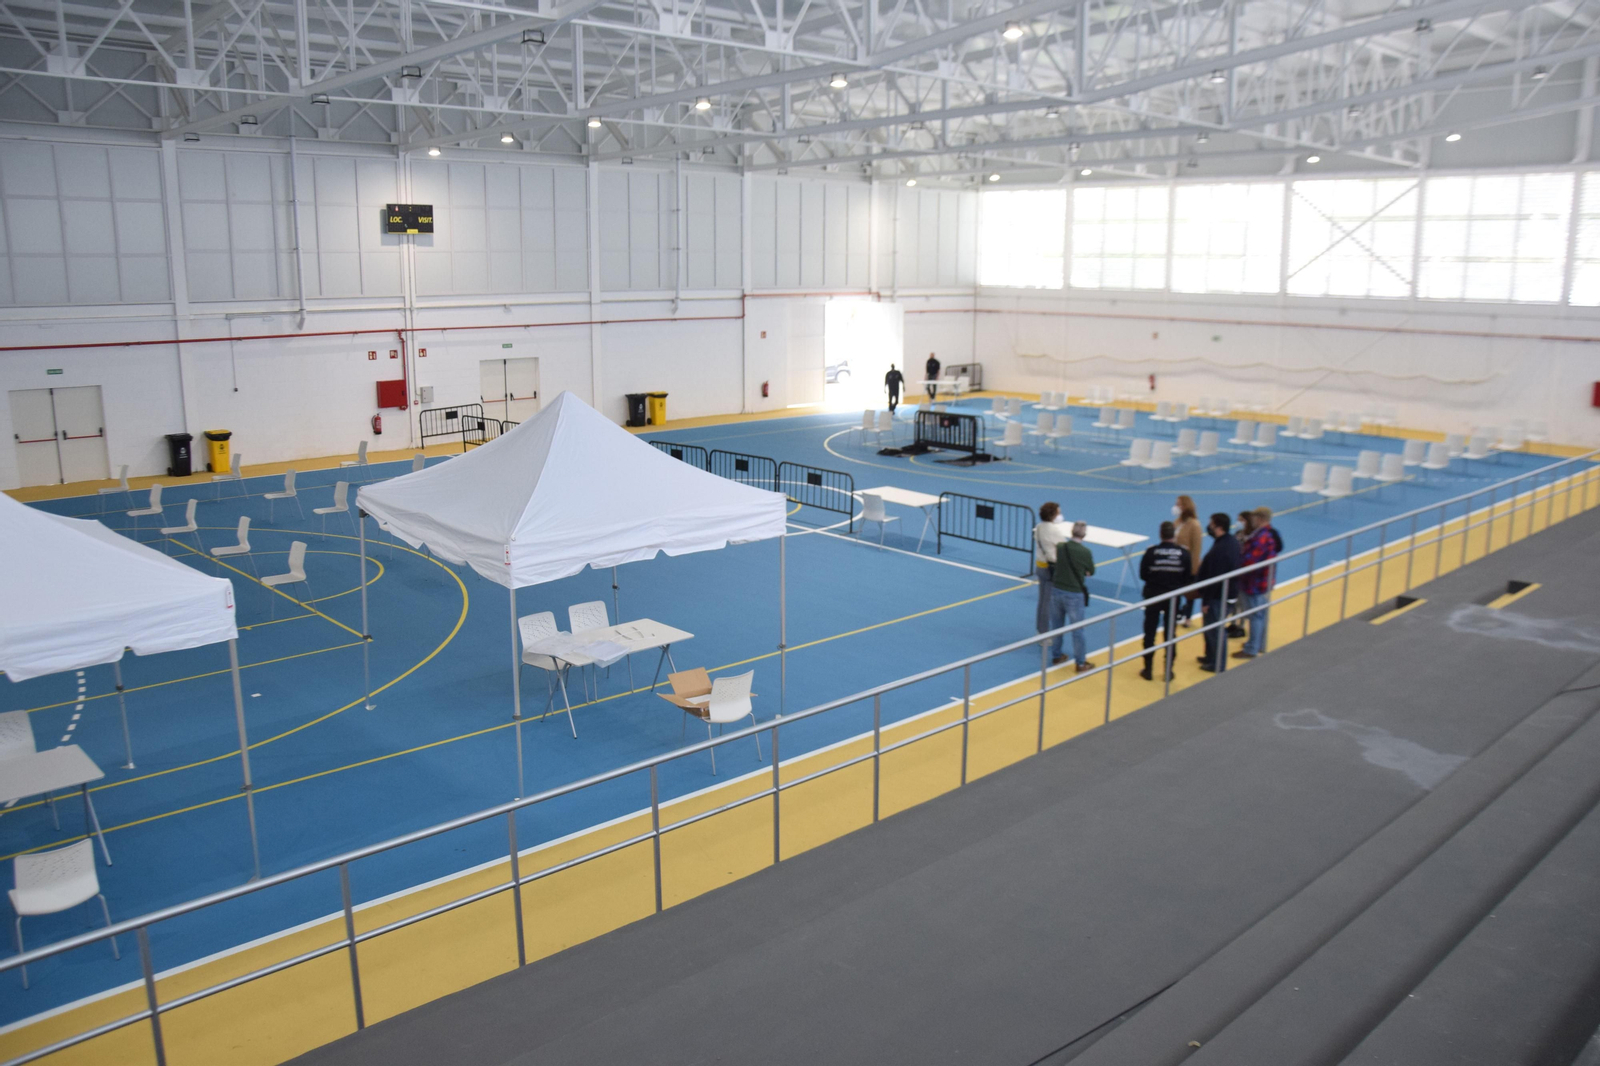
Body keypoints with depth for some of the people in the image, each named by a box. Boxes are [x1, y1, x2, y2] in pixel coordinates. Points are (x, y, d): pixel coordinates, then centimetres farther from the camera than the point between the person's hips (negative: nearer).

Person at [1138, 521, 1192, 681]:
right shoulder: (1183, 553, -11)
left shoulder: (1151, 552, -16)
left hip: (1153, 596, -1)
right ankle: (1168, 671, 18)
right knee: (1170, 635, 13)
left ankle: (1148, 670, 15)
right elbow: (1186, 578, -2)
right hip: (1173, 598, 1)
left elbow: (1143, 575, -7)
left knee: (1149, 633, 10)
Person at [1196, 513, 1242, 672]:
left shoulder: (1219, 550, -29)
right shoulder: (1233, 541, 2)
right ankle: (1211, 657, 37)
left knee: (1215, 630, 5)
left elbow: (1214, 578, -25)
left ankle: (1218, 664, 16)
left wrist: (1206, 601, -18)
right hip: (1227, 592, 10)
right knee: (1211, 627, 23)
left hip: (1217, 595, -10)